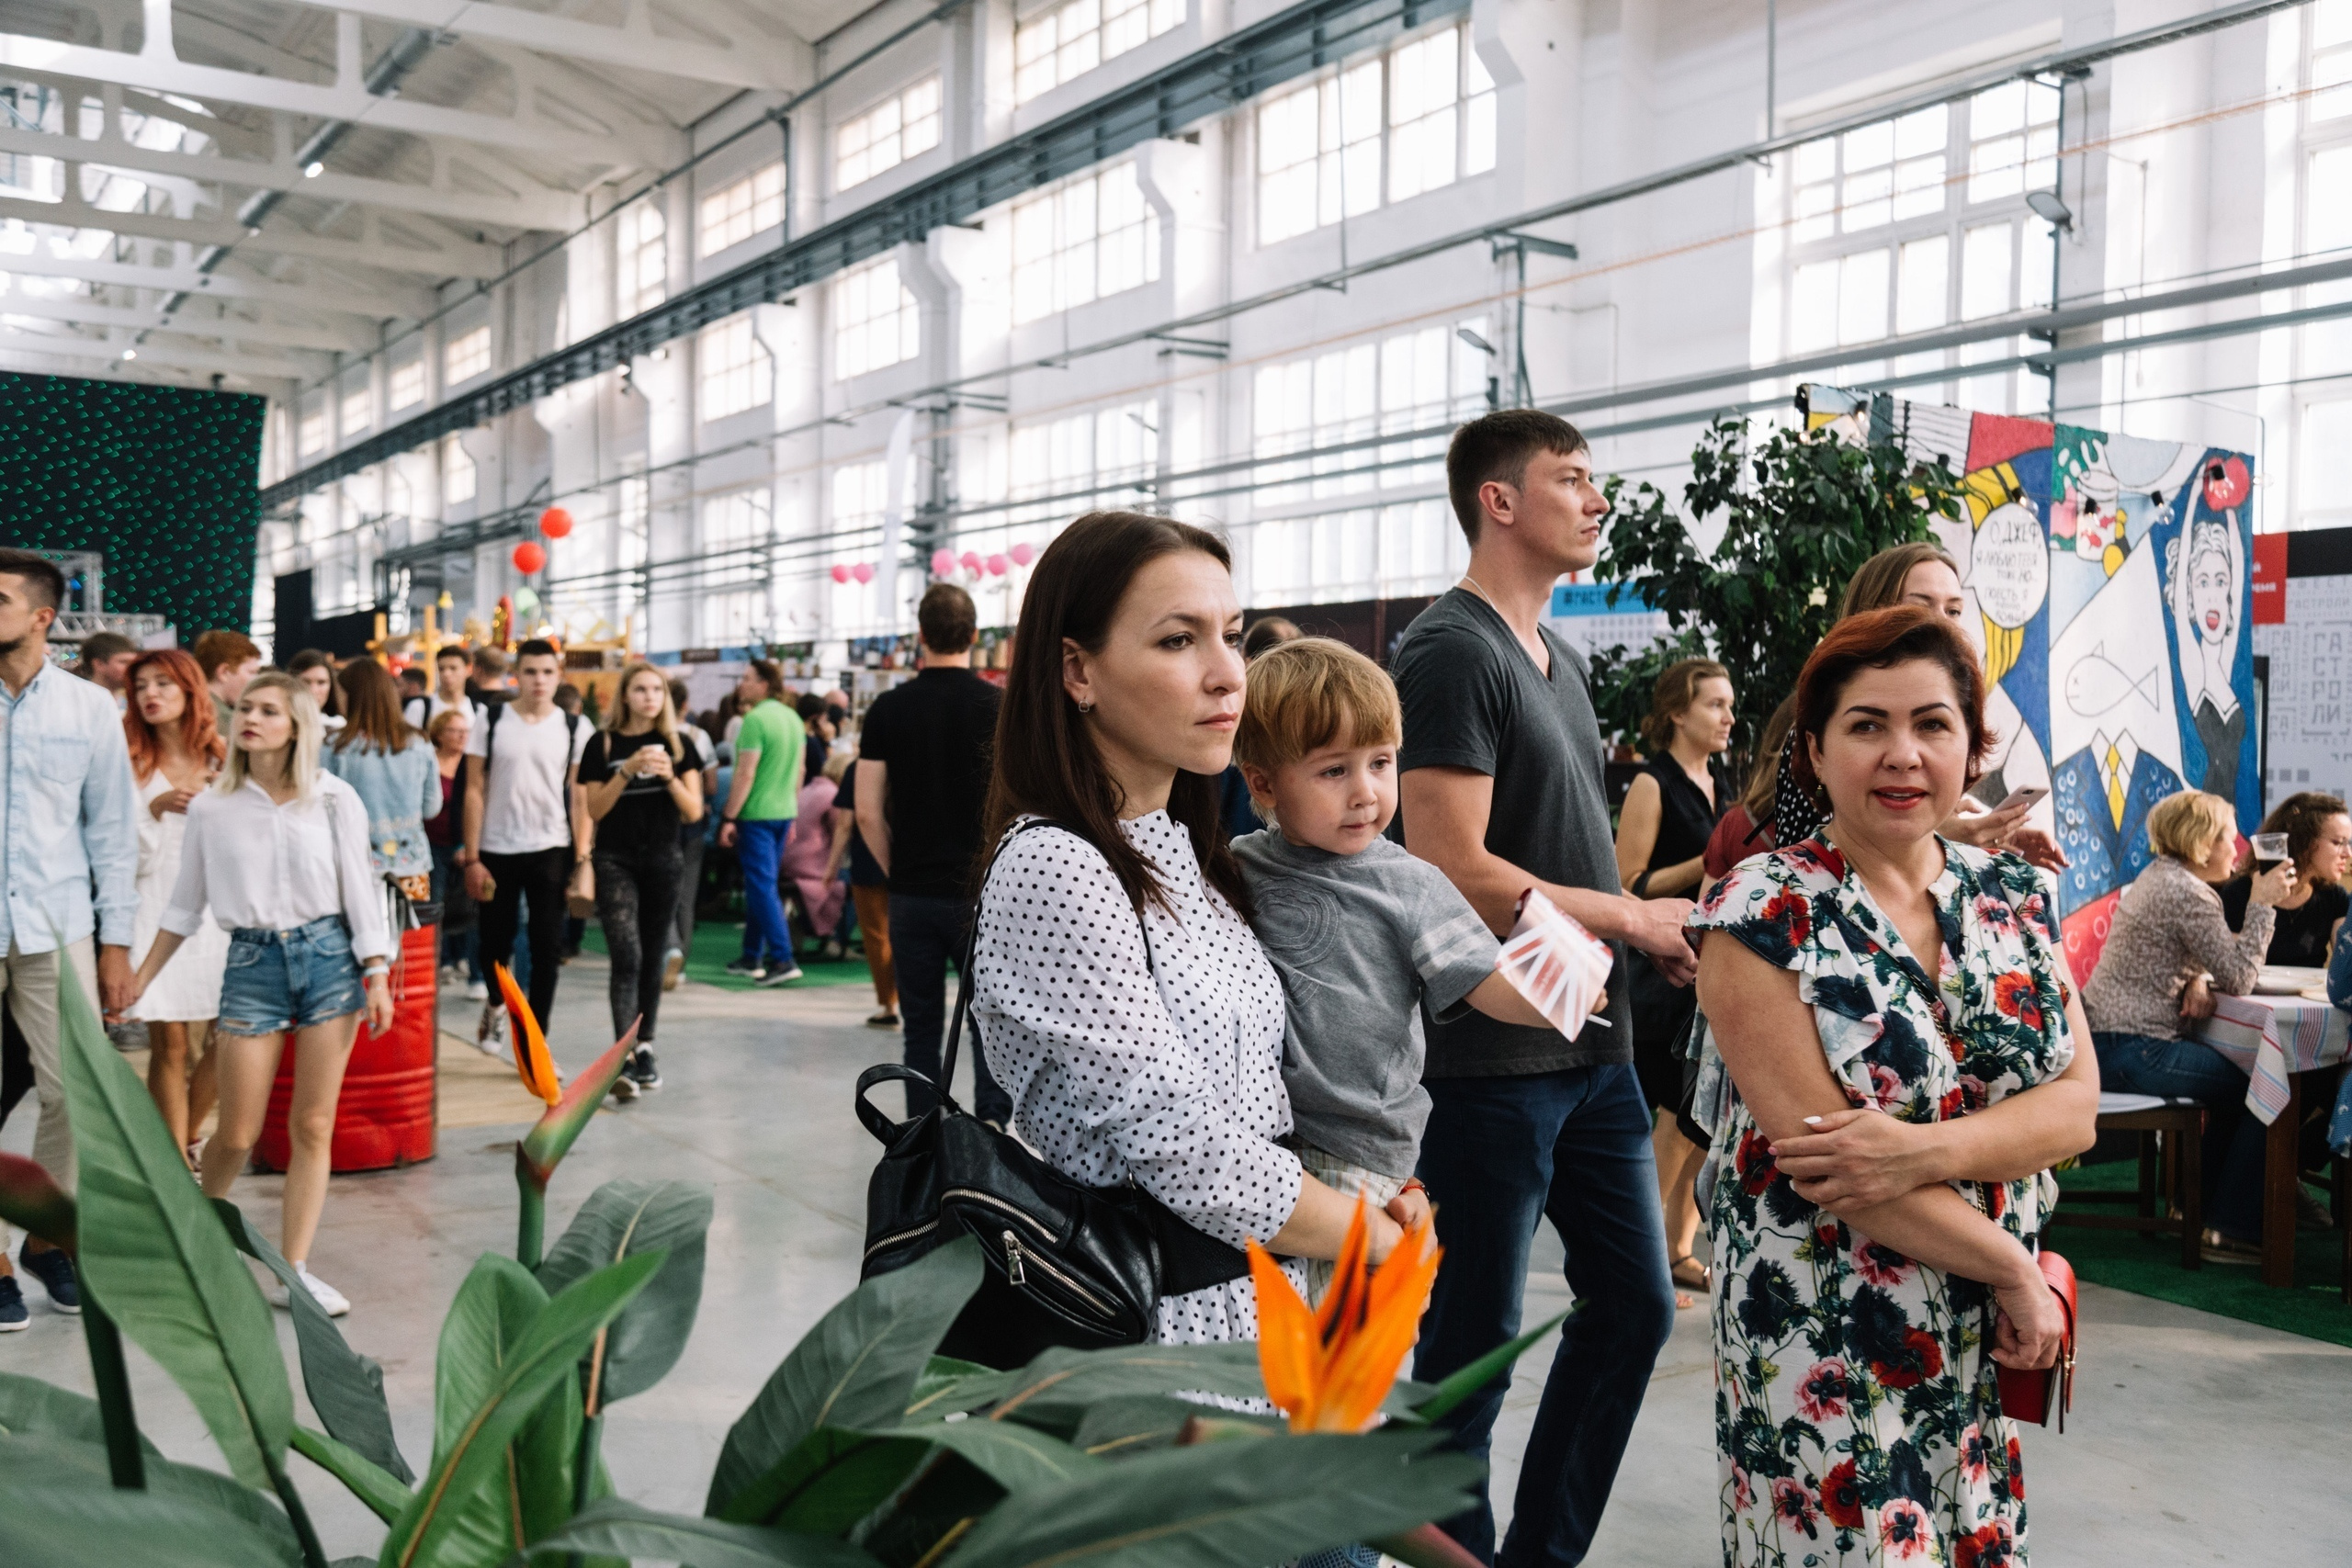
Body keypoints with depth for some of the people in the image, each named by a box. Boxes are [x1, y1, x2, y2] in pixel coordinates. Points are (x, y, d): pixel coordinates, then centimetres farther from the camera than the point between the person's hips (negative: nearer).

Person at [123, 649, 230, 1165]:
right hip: (158, 912, -2)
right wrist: (156, 808, -17)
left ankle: (189, 1139, 26)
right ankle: (178, 1166, 4)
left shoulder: (223, 760, 8)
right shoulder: (131, 764, 2)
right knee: (169, 1045, -3)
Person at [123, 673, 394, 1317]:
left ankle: (293, 1271, 10)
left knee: (314, 1127, 2)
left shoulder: (334, 800, 0)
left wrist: (376, 975, -4)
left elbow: (360, 890, 1)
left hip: (328, 955, 0)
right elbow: (185, 905, 12)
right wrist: (139, 980, 11)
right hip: (252, 962, 0)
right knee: (237, 1135, 2)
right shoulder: (211, 808, 4)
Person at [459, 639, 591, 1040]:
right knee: (495, 942, 11)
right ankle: (495, 1006, 42)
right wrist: (472, 857, -5)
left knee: (547, 948, -1)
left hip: (551, 851, 0)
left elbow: (580, 798, 2)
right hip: (496, 851, 0)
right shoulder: (491, 720, 0)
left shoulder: (574, 729, 1)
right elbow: (474, 790, 0)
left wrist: (582, 858, -6)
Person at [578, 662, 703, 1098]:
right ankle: (622, 1058, -20)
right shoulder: (603, 744, 1)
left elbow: (694, 812, 2)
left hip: (662, 861, 3)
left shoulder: (677, 745, 6)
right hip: (616, 861, -2)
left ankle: (645, 1050, 19)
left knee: (651, 959, 9)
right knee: (626, 956, -14)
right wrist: (627, 771, -16)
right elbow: (595, 808, -4)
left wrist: (669, 776, -14)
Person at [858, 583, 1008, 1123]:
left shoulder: (888, 708, 0)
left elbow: (868, 813, -1)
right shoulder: (1001, 705, -6)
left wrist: (898, 872, 11)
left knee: (921, 1028, 10)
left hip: (912, 894, 2)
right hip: (984, 893, -2)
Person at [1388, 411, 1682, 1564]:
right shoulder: (1452, 652, -14)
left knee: (1633, 1305, 16)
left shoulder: (1558, 658, 15)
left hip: (1592, 1046, 10)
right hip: (1492, 1057, -9)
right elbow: (1453, 873, -22)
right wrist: (1632, 916, -12)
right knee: (1473, 1346, 3)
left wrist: (1656, 928, 4)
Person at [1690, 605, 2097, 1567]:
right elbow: (1817, 1152, -17)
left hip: (1989, 1341, 5)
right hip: (1825, 1339, -5)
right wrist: (2016, 1271, -13)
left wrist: (1925, 1147, -21)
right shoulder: (1765, 912, -12)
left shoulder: (2017, 896, 5)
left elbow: (2076, 1107, -2)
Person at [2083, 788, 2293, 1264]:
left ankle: (2203, 1207, 28)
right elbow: (2238, 979, -14)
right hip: (2132, 1050, -10)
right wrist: (2262, 903, -10)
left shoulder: (2159, 876, 16)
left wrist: (2190, 987, 3)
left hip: (2106, 1037, 10)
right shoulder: (2189, 894, -15)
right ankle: (2231, 1233, 2)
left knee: (2234, 1083, 21)